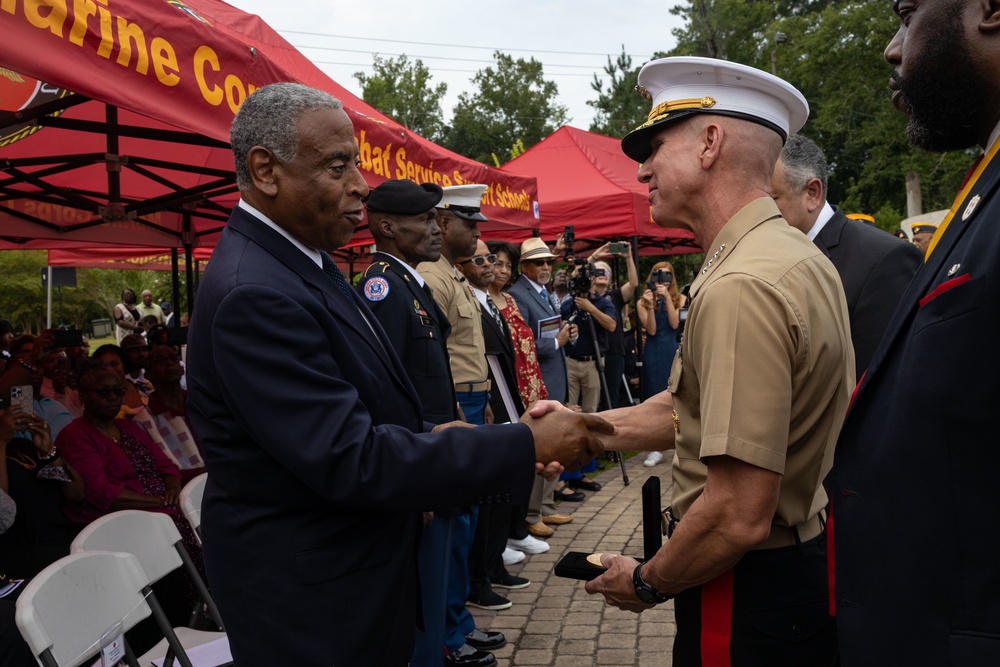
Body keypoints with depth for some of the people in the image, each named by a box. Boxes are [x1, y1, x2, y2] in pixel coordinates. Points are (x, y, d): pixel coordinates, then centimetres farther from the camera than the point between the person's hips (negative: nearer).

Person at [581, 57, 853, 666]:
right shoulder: (800, 257, 5)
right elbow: (691, 408, 9)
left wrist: (646, 582, -12)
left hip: (750, 594, -9)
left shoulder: (741, 287, -26)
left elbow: (739, 518, -28)